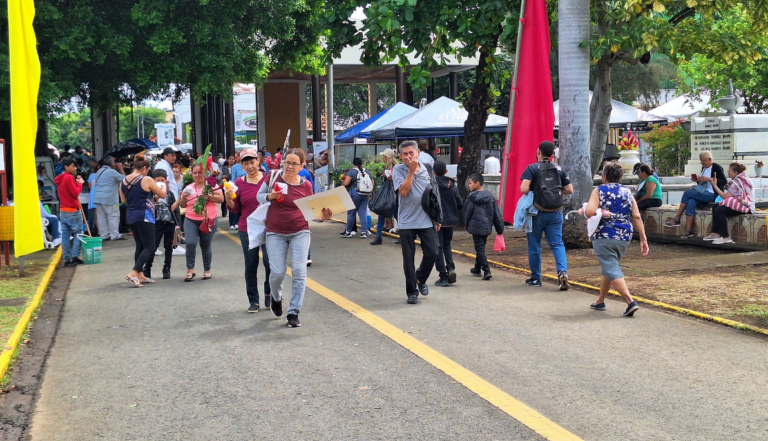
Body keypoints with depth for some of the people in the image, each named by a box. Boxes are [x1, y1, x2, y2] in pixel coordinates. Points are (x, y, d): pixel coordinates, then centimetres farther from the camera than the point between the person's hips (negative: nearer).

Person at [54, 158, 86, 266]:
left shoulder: (60, 179, 14)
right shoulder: (69, 177, -14)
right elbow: (75, 193, -18)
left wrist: (76, 183, 7)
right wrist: (80, 183, -4)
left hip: (63, 211, 8)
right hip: (73, 211, -8)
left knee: (65, 235, 6)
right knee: (78, 233, -1)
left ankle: (66, 259, 6)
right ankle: (75, 256, -8)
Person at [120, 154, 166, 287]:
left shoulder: (124, 181, 7)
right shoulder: (146, 180, -11)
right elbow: (162, 194, -2)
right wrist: (163, 188, 19)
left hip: (130, 217, 8)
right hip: (144, 216, -8)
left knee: (140, 246, 17)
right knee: (149, 247, -4)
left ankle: (141, 276, 17)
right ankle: (133, 273, -17)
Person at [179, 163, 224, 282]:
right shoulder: (189, 188, 10)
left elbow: (221, 199, -7)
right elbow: (183, 205, 16)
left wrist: (208, 196, -20)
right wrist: (183, 198, -6)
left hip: (209, 220, -2)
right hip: (191, 220, 2)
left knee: (205, 246, 5)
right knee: (190, 243, -15)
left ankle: (207, 271, 21)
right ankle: (190, 270, -5)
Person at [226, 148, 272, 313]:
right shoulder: (239, 183, 5)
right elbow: (235, 209, 7)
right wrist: (228, 199, -11)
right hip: (247, 229, 2)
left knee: (269, 261, -10)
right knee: (251, 265, 6)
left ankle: (269, 293, 13)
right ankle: (253, 301, 16)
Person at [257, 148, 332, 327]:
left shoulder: (306, 185, -2)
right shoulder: (273, 176, -5)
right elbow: (259, 196, 7)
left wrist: (322, 216, -16)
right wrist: (269, 196, -15)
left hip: (300, 232, 1)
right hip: (275, 233, -1)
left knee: (299, 272, -7)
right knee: (277, 273, -5)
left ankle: (294, 312, 2)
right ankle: (276, 298, 29)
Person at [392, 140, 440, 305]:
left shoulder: (426, 169, 6)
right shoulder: (398, 170, -5)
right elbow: (403, 191, -19)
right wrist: (411, 170, -18)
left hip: (426, 220, 3)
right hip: (406, 222, -3)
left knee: (432, 253, -1)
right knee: (408, 259, 3)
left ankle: (421, 279, 26)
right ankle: (412, 291, 15)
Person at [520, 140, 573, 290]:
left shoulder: (532, 168, -6)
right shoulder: (559, 169, 6)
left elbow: (524, 189, -18)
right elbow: (569, 190, 7)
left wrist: (532, 193, 3)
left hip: (537, 213, -3)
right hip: (556, 213, 3)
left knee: (534, 245, 10)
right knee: (557, 244, 4)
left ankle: (535, 277, 17)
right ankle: (563, 271, -19)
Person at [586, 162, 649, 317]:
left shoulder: (599, 191, -4)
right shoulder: (627, 192, 9)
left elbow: (589, 212, -18)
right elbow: (636, 217, 4)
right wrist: (643, 238, 5)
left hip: (604, 236, -6)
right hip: (624, 237, 6)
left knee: (612, 271, -5)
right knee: (607, 268, 22)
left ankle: (630, 302, -19)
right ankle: (600, 301, 31)